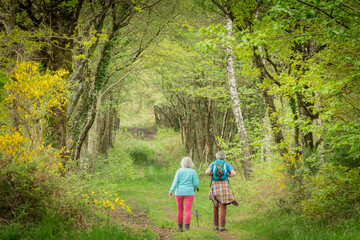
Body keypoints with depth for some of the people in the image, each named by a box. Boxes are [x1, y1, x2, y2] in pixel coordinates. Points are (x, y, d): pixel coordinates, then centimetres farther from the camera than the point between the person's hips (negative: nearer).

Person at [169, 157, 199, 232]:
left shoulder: (179, 171, 0)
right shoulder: (193, 171, 0)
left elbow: (175, 181, -8)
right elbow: (196, 183, -2)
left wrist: (171, 191, -9)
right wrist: (193, 188, 18)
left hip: (179, 192, 1)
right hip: (189, 192, -1)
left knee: (180, 210, 13)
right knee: (188, 210, -4)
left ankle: (180, 227, 18)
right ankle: (187, 227, -19)